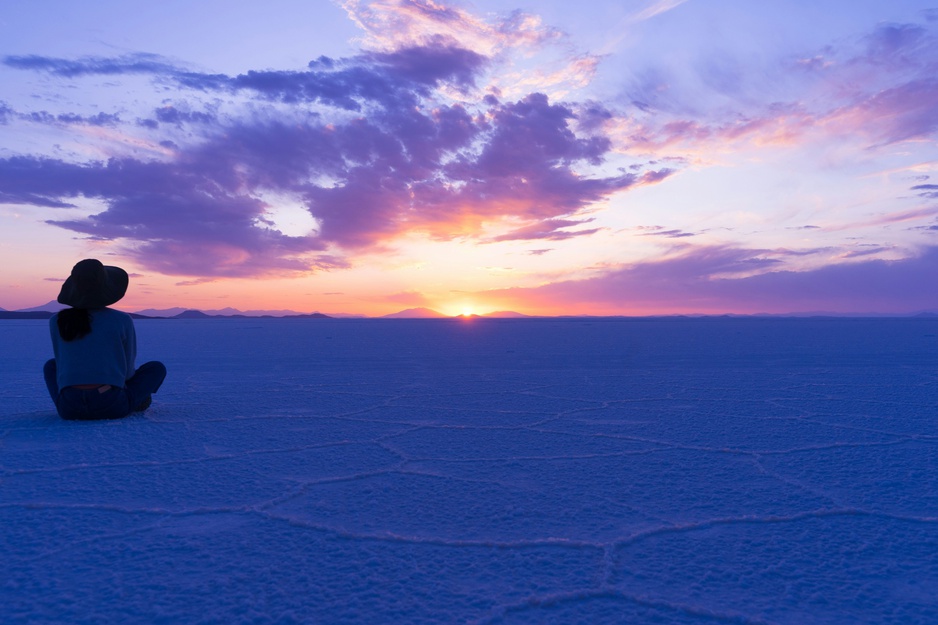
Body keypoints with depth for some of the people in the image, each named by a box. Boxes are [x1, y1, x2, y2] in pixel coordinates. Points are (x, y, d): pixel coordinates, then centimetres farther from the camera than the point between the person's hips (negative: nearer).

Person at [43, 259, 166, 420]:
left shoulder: (57, 321, 5)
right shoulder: (123, 320, -2)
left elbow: (64, 365, 15)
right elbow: (127, 371, 6)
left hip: (70, 408, 2)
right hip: (111, 406, -2)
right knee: (157, 368, 20)